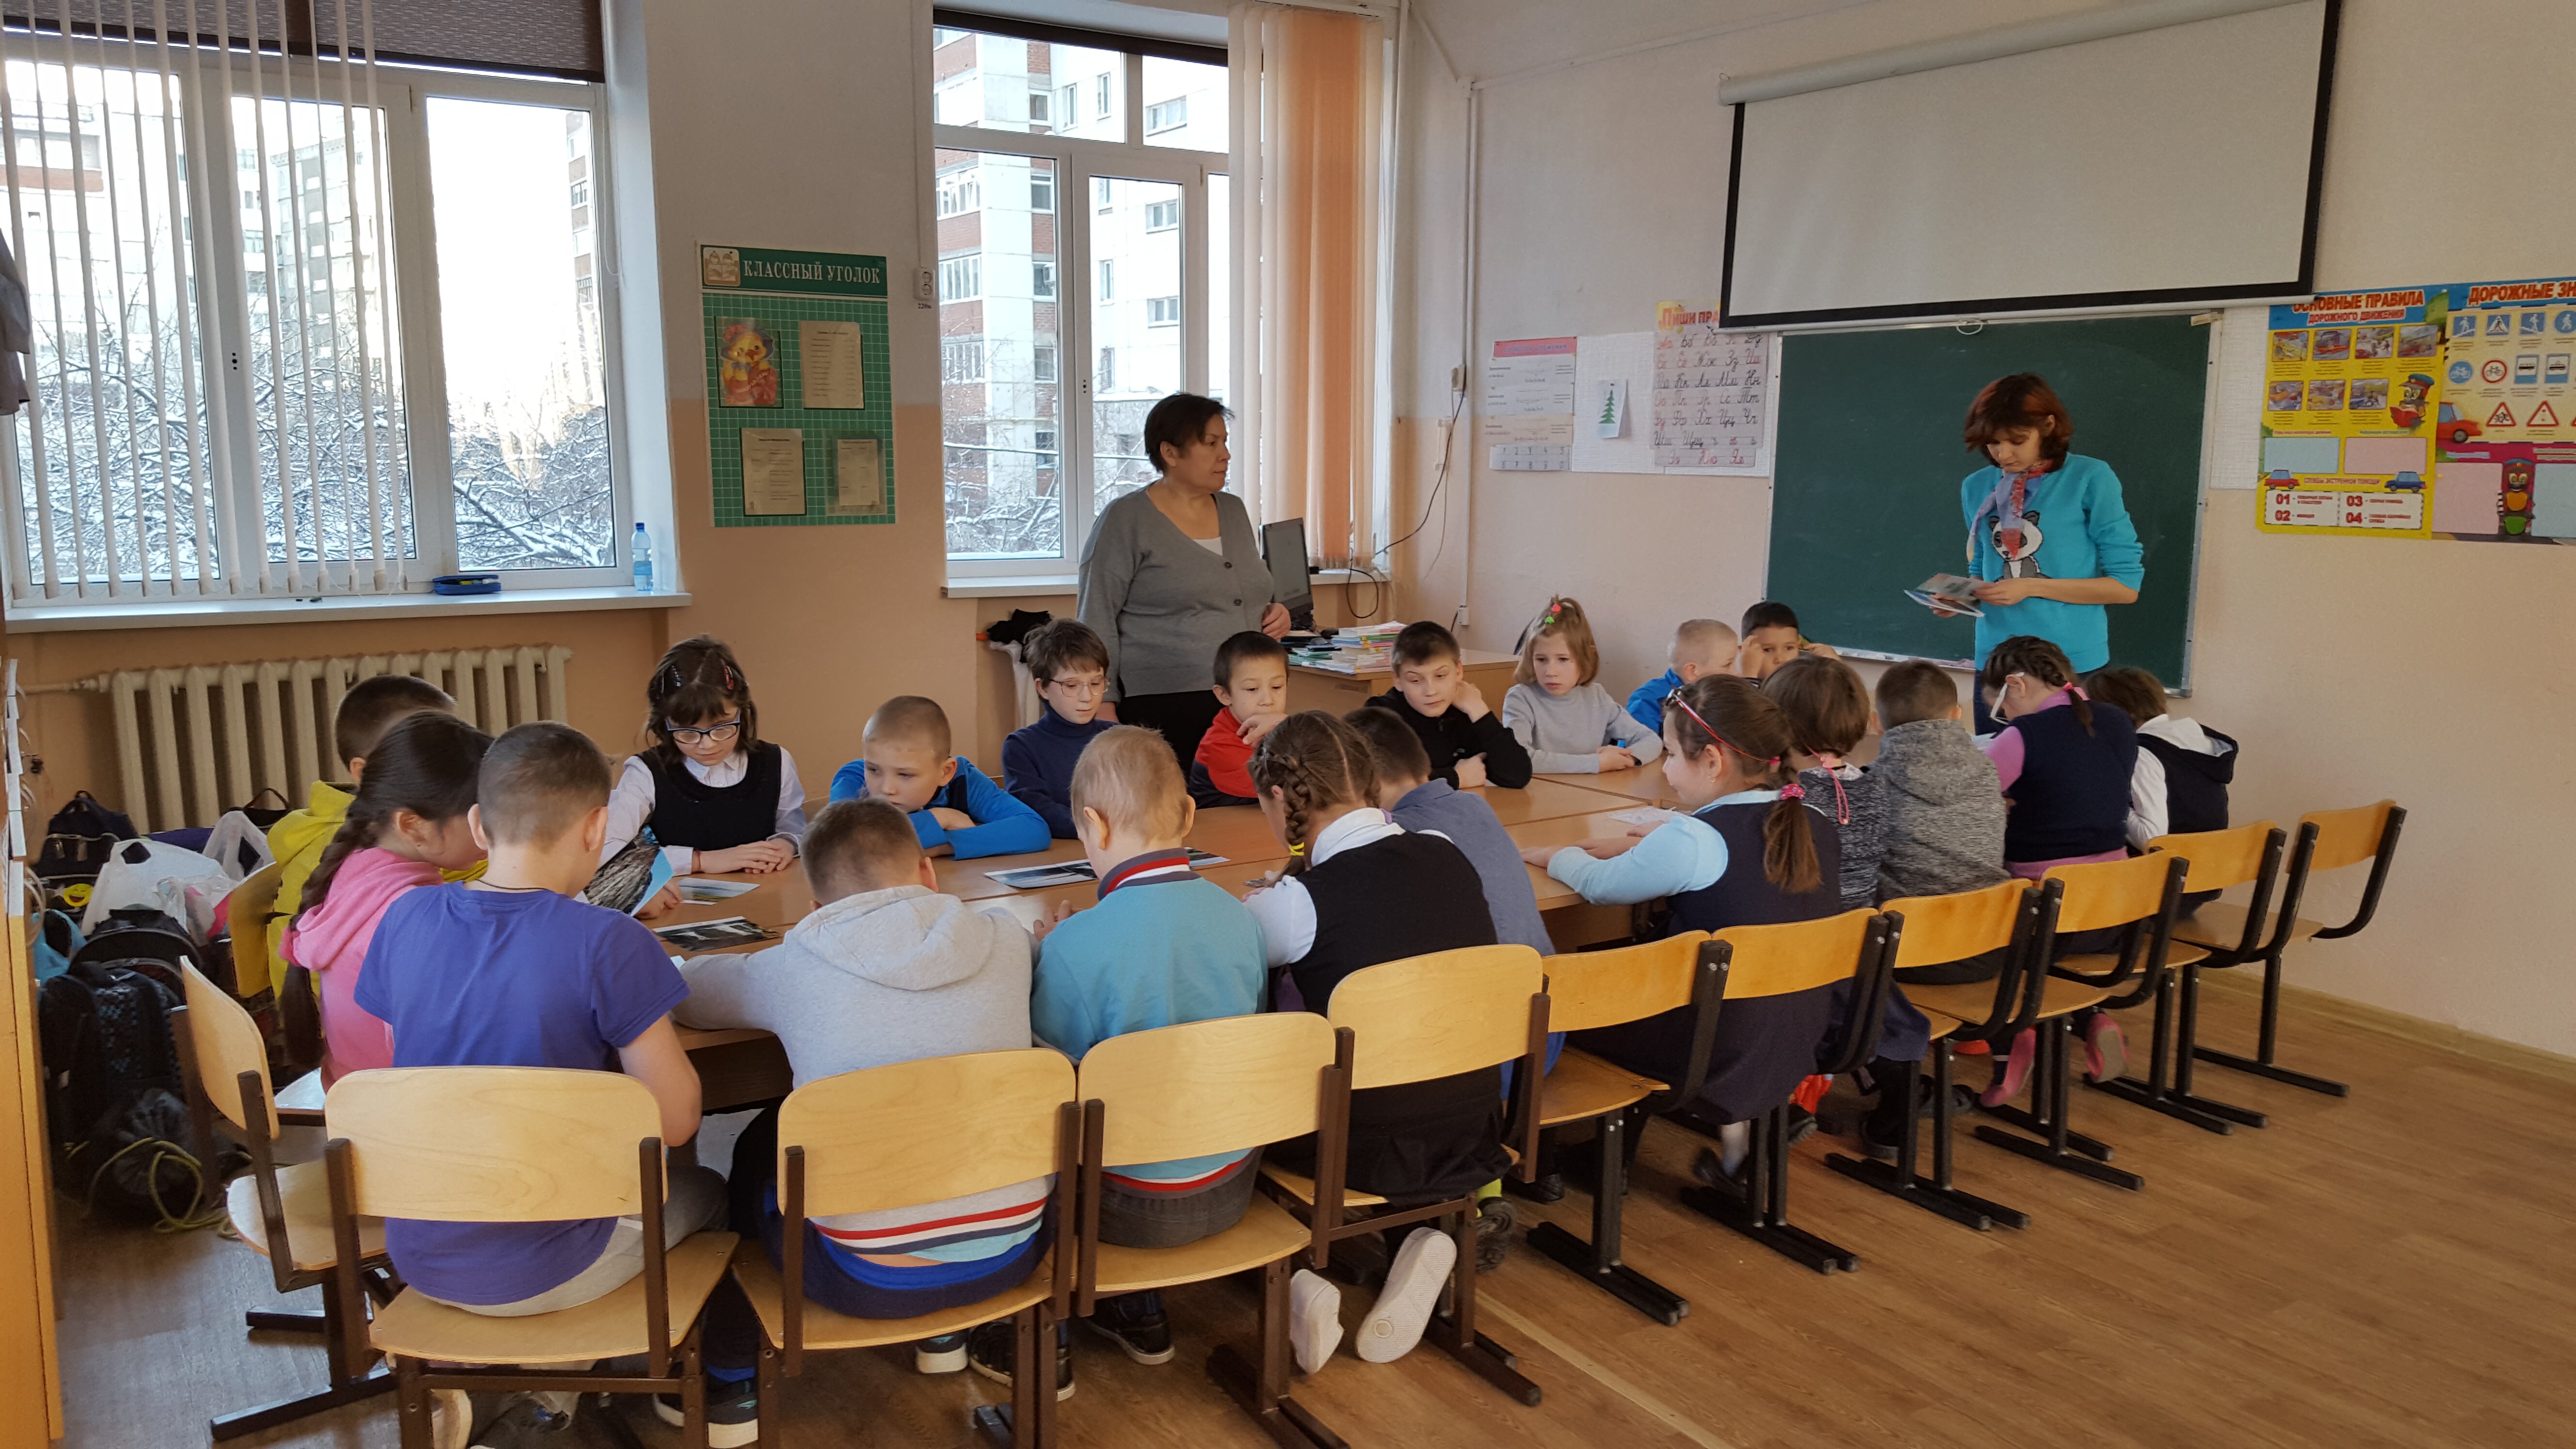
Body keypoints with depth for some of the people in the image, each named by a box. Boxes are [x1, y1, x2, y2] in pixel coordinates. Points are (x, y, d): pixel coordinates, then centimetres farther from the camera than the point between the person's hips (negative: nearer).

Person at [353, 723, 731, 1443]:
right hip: (539, 1272, -5)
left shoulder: (405, 918, -5)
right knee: (704, 1192, 22)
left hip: (417, 1258, 6)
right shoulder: (607, 943, -21)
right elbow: (675, 1122, -16)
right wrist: (648, 1006, 0)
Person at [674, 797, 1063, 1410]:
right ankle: (947, 1327, 39)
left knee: (761, 1147, 26)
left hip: (870, 1282, -2)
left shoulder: (792, 970, -6)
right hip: (1012, 1255, 2)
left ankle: (734, 1367, 39)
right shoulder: (1007, 941, -1)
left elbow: (682, 990, 14)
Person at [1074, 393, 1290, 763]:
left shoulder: (1233, 511, 15)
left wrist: (1277, 611, 6)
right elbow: (1096, 618, -5)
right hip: (1161, 711, -5)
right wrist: (1105, 708, -12)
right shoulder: (1126, 520, -3)